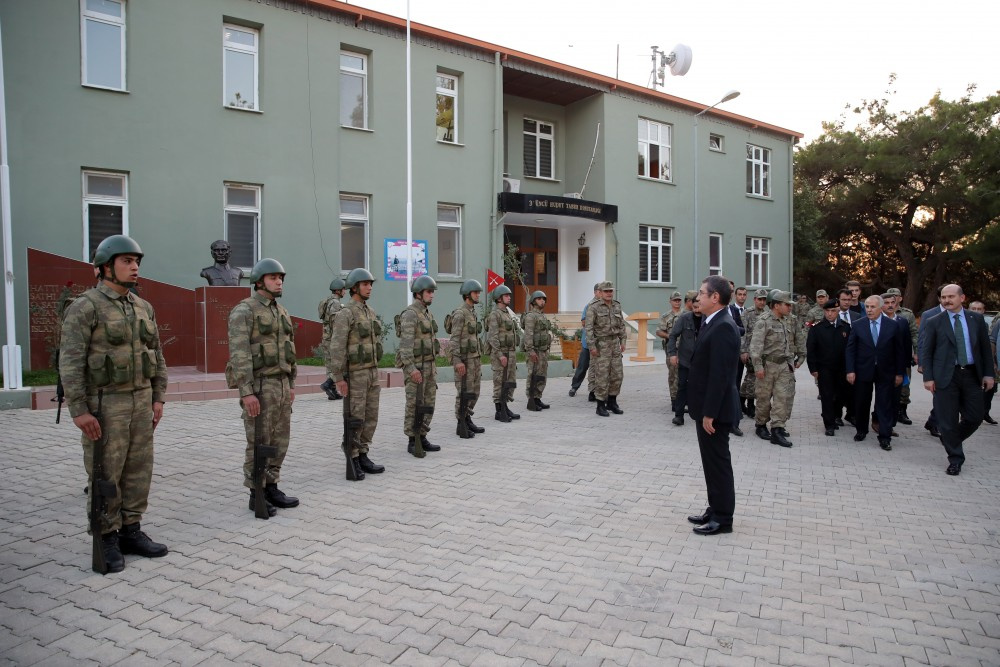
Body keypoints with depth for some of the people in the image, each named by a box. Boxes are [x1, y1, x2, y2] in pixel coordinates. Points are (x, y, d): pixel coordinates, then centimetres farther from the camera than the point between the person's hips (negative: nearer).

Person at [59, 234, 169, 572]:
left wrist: (157, 398, 8)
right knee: (106, 474, 1)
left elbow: (156, 355, 12)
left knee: (138, 470, 9)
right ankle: (106, 539, 14)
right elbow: (70, 361, -16)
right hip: (104, 404, -6)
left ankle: (130, 532, 20)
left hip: (139, 401, 7)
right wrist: (79, 411, -19)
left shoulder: (143, 307, 9)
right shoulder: (85, 307, -12)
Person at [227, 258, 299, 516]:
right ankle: (256, 495, 11)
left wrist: (291, 384, 16)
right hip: (258, 386, -8)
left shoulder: (281, 312, 14)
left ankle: (271, 488, 21)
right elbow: (239, 354, -19)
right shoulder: (244, 311, -12)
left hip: (280, 384, 8)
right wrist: (247, 392, -23)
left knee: (279, 440, 10)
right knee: (259, 443, -1)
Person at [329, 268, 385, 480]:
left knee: (370, 417, 9)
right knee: (354, 419, -3)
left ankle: (362, 457, 19)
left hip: (371, 371, 8)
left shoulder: (369, 312, 13)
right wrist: (338, 378, -21)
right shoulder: (345, 313, -14)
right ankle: (352, 463, 6)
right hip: (354, 373, -8)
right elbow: (337, 347, -18)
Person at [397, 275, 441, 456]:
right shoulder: (409, 314, -16)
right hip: (415, 366, -9)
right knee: (414, 405, -4)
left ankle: (422, 439, 17)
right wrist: (411, 369, -27)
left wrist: (432, 366, 21)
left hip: (428, 364, 9)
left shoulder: (426, 313, 15)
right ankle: (412, 442, 5)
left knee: (428, 403, 9)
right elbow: (405, 343, -21)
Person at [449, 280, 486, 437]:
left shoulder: (472, 313, 16)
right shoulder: (459, 313, -14)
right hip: (464, 359, -9)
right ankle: (461, 426, 3)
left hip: (474, 358, 9)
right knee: (464, 393, -5)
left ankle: (467, 420, 22)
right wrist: (457, 361, -26)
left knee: (474, 392, 12)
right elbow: (454, 339, -19)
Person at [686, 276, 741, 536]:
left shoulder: (723, 327, -21)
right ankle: (715, 510, 28)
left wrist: (709, 414, -22)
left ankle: (723, 518, 13)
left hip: (715, 410, -10)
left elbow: (720, 375, -24)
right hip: (707, 408, 10)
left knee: (718, 463, 1)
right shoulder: (713, 324, 11)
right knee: (712, 462, 17)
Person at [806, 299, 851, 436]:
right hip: (824, 369, -2)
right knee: (827, 396, 0)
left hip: (842, 368, 3)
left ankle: (837, 415, 34)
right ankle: (829, 424, 8)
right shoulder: (816, 328, -4)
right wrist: (813, 368, -8)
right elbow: (810, 350, -4)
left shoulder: (845, 327, 3)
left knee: (841, 394, 10)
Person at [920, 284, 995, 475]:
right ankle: (955, 459, 16)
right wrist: (928, 377, -7)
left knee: (975, 417, 4)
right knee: (948, 420, 2)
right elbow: (926, 352, 0)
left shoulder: (976, 319, 7)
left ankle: (951, 440, 32)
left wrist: (989, 373, 3)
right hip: (946, 376, -2)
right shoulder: (934, 323, 0)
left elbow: (985, 348, 9)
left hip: (972, 375, 2)